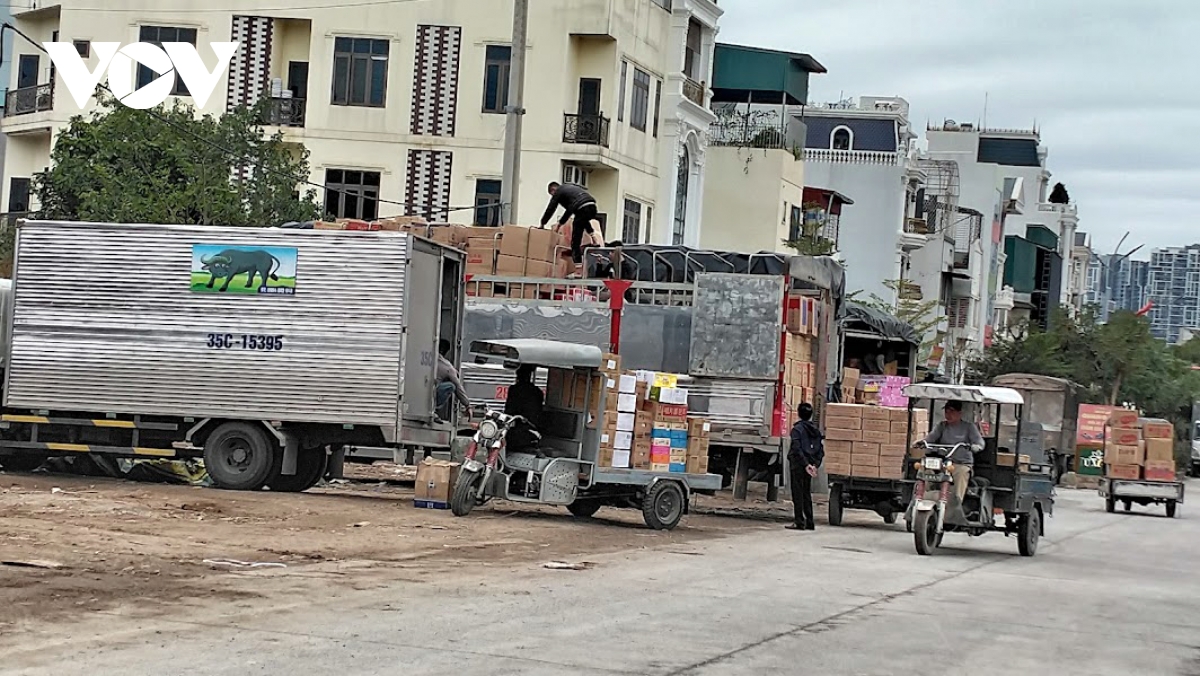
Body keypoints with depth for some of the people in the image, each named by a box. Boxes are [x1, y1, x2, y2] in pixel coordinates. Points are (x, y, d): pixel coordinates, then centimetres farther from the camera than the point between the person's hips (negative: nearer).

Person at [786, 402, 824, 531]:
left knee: (798, 493, -2)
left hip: (798, 465, -6)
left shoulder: (797, 429, -10)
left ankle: (800, 522, -5)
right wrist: (816, 464, 1)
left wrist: (806, 464, -18)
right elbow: (821, 449, 7)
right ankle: (809, 522, 13)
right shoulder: (815, 430, 10)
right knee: (807, 493, 14)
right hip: (810, 464, 6)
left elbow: (797, 449, -19)